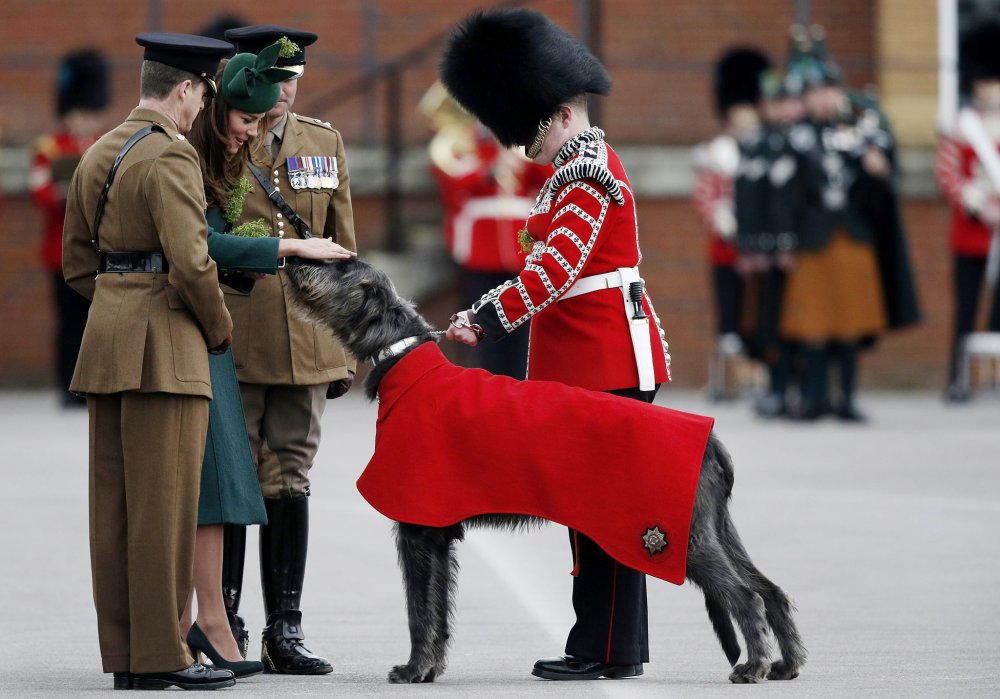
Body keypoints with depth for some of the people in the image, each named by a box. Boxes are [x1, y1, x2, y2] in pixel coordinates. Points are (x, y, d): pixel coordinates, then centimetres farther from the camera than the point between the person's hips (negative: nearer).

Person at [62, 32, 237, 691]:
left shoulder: (98, 154, 14)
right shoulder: (171, 156, -14)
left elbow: (77, 260, 18)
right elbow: (190, 261, -21)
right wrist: (220, 329, -5)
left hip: (107, 338, 9)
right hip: (164, 346, -9)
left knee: (115, 504, 8)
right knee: (165, 501, -5)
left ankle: (124, 656, 12)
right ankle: (162, 655, -3)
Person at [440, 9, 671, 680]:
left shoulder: (589, 175, -15)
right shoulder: (579, 168, 17)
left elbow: (556, 268, -25)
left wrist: (488, 319, -29)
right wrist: (489, 313, 18)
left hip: (607, 359, -10)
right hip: (588, 354, 10)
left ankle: (606, 650, -5)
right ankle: (614, 645, 15)